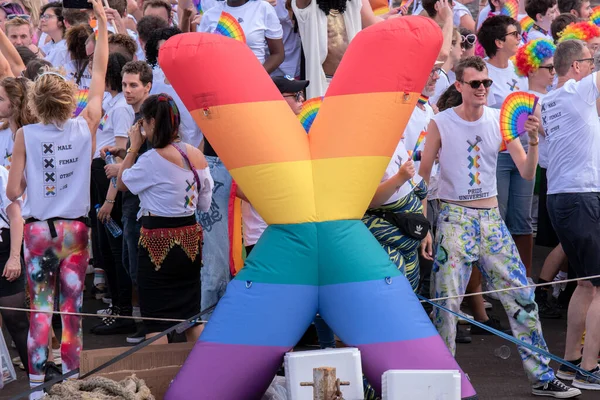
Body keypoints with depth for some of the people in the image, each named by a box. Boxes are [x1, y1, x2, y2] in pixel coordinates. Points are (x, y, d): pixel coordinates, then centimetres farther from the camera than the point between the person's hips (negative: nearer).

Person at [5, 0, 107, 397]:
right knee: (73, 306, 8)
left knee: (41, 306, 3)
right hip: (75, 229, 1)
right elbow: (100, 75, 6)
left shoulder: (25, 135, -8)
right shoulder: (86, 127, -5)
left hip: (38, 229, -1)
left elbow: (13, 192, -6)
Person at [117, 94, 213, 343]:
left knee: (156, 320, 2)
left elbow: (122, 183, -2)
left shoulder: (152, 159, -16)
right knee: (192, 317, 15)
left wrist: (133, 147, 4)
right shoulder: (197, 155, 3)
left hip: (159, 239, -6)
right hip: (190, 238, 6)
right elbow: (205, 205, 10)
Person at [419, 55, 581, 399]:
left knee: (521, 296, 1)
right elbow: (422, 177, 0)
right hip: (454, 217, -3)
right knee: (446, 301, -4)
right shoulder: (441, 124, -5)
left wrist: (533, 140, -18)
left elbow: (528, 174, -1)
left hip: (491, 216, 3)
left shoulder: (501, 120, 2)